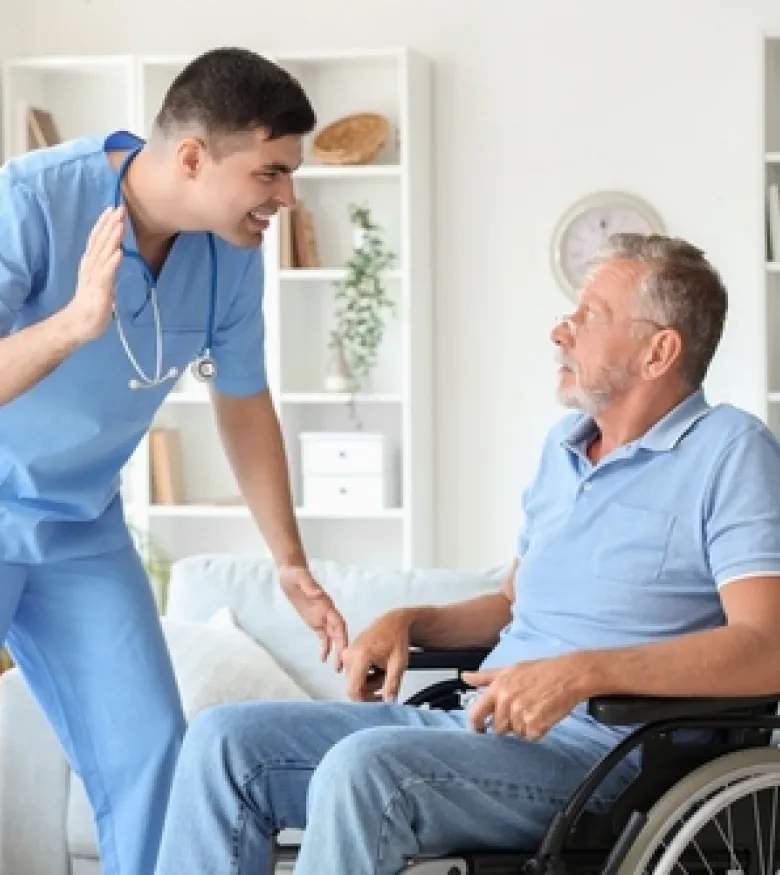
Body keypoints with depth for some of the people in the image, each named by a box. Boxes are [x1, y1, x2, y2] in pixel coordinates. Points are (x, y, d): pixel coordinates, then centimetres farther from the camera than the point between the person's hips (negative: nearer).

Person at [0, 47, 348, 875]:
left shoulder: (232, 253, -9)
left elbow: (244, 401, 6)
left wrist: (291, 564, 7)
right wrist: (73, 324, -48)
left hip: (83, 529, 5)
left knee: (150, 752, 0)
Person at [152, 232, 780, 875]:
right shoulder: (564, 446, 20)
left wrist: (585, 671, -28)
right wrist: (409, 623, 10)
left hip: (597, 745, -8)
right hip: (486, 722, 8)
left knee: (363, 766, -33)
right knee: (226, 739, -7)